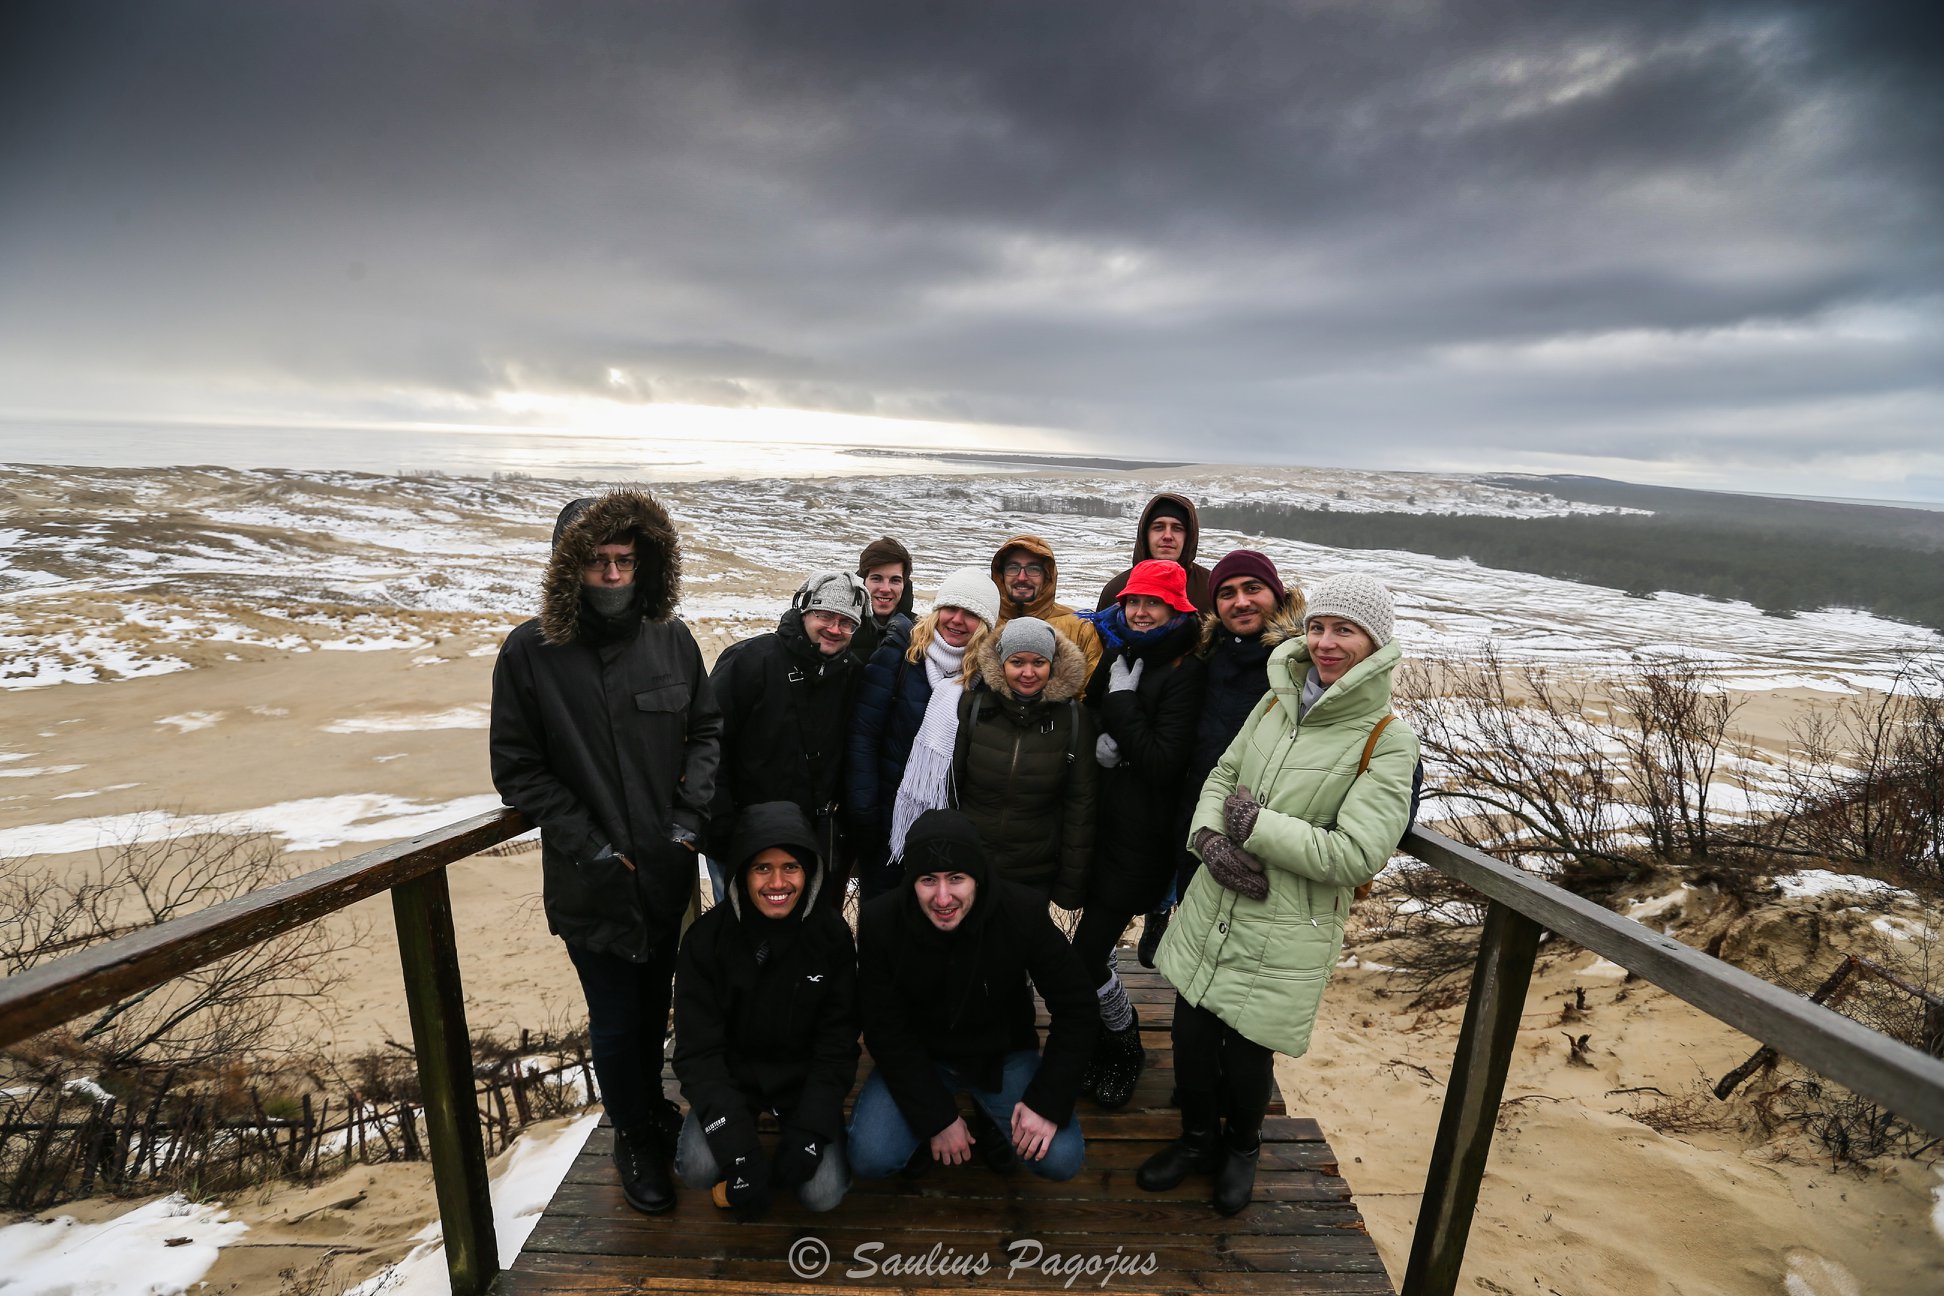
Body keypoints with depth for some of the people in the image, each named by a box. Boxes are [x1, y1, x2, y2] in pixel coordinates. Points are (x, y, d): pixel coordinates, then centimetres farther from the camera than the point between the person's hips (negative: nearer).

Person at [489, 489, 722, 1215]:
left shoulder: (671, 639, -6)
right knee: (615, 1021, 12)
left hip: (667, 871, 3)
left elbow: (707, 731, 4)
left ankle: (652, 1106, 50)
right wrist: (586, 843, -14)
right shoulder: (530, 652, -12)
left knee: (654, 1004, 22)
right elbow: (516, 769, -8)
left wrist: (691, 813, -7)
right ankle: (635, 1140, 38)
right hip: (590, 882, -2)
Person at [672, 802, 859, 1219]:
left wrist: (809, 1133, -19)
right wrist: (737, 1148, -25)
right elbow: (697, 1052, -15)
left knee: (823, 1195, -15)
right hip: (730, 1078, 0)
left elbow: (837, 1045, -8)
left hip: (805, 1080, 0)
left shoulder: (831, 934, -14)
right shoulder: (707, 937, -16)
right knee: (698, 1169, -25)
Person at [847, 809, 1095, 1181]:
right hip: (918, 1057, 0)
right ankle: (925, 1132, 14)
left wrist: (1048, 1102, -18)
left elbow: (1073, 1007, -13)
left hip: (1004, 1055, 0)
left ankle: (991, 1119, 14)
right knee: (870, 1159, -20)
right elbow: (886, 1031, -14)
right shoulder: (880, 922, -22)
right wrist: (936, 1117, -17)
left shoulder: (1023, 912, -24)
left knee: (1060, 1160, -17)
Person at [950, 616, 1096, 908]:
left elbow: (1080, 802, -3)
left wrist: (1072, 880, -2)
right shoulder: (973, 705, -8)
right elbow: (949, 783, -2)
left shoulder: (1074, 716, -7)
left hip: (1036, 877, 0)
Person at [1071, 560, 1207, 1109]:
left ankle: (1125, 1051, 24)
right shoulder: (1116, 654, 7)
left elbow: (1166, 762, -20)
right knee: (1096, 944, 16)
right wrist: (1099, 740, -4)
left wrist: (1123, 699, -17)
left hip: (1142, 837, -6)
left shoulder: (1183, 671, -13)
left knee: (1087, 954, -3)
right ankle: (1104, 1043, 40)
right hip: (1103, 822, 7)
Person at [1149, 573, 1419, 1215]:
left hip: (1286, 932, -4)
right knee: (1191, 1034, 14)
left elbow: (1356, 855, -19)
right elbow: (1221, 777, 8)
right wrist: (1212, 838, -12)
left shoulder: (1387, 740, -13)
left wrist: (1256, 826, -18)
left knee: (1247, 1052, 11)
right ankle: (1198, 1138, 44)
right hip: (1213, 906, 4)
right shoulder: (1278, 701, 3)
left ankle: (1241, 1148, 45)